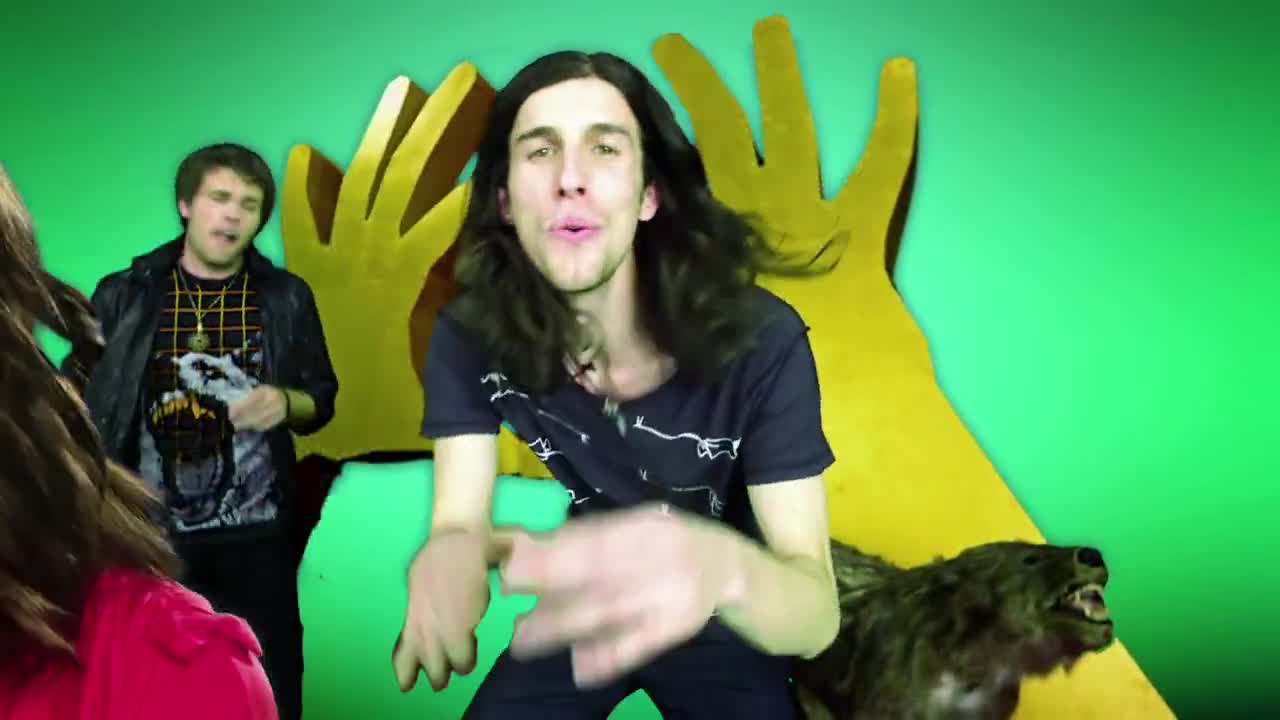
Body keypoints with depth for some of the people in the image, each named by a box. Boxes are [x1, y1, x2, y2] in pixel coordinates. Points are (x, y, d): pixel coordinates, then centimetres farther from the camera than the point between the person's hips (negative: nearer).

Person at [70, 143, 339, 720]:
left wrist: (284, 403, -15)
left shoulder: (286, 297, 1)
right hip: (151, 531, 0)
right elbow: (83, 403, 2)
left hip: (257, 531, 0)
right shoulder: (122, 295, -1)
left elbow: (321, 402, 8)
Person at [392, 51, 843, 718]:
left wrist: (722, 567, -56)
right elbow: (458, 523, -20)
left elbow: (817, 620, -32)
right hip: (588, 607, 2)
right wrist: (450, 553, -46)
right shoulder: (470, 335, -20)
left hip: (728, 623, -1)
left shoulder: (760, 342, -29)